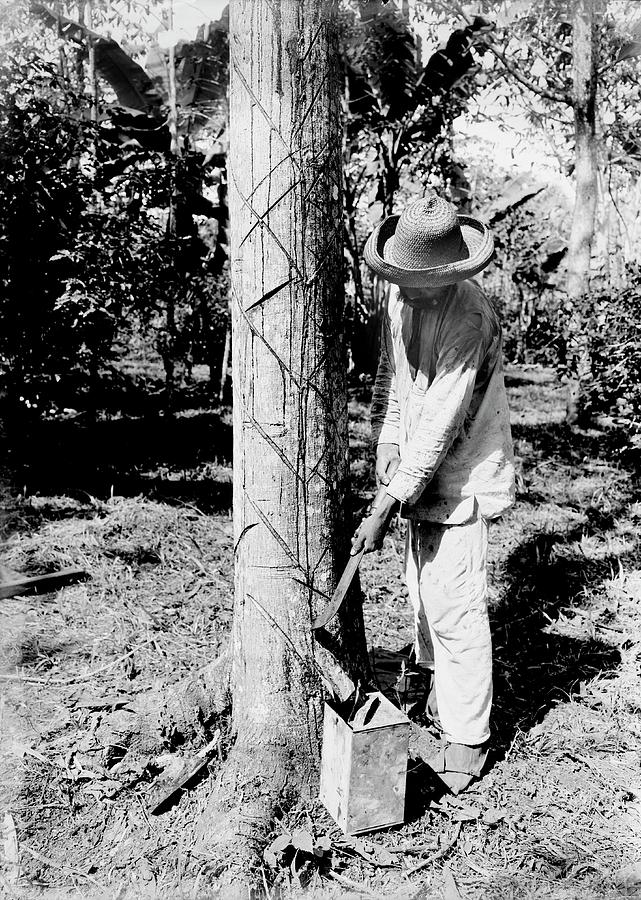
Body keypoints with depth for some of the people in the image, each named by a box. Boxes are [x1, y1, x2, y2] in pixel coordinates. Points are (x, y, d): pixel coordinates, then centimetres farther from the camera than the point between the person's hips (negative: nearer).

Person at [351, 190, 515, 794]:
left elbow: (439, 431, -29)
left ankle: (466, 741, 13)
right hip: (418, 469, 8)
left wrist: (384, 511, -28)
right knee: (422, 590, 21)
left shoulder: (469, 319, -26)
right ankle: (438, 690, 45)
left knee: (454, 607, -5)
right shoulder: (403, 295, 0)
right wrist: (385, 438, 1)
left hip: (461, 477, -8)